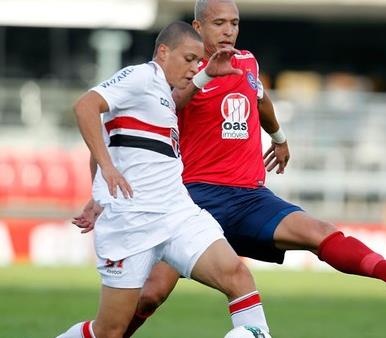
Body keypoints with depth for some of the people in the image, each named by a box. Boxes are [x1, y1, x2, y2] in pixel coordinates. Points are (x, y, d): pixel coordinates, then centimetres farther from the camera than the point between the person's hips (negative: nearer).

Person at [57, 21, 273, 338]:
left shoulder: (163, 93, 23)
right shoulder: (140, 76, -4)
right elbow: (85, 106, -19)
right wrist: (107, 166, -23)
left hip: (178, 213, 8)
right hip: (132, 217, -8)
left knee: (235, 273, -15)